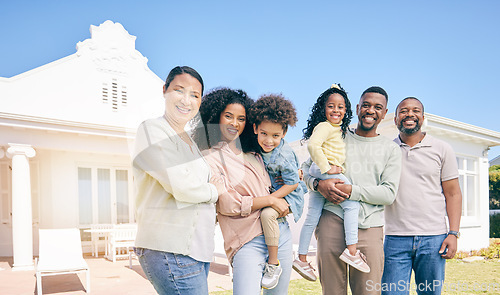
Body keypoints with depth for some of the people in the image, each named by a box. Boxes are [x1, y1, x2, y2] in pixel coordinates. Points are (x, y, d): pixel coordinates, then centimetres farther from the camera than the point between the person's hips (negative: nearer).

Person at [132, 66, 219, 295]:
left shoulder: (188, 141, 19)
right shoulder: (151, 129, -8)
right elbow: (181, 186, -18)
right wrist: (213, 192, 0)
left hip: (196, 249, 9)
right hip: (171, 252, -9)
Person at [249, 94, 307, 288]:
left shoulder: (284, 156, -26)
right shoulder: (258, 147, -9)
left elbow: (292, 183, -20)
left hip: (289, 195, -8)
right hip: (270, 191, 9)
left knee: (267, 213, -31)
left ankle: (274, 264, -17)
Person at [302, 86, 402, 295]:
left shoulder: (391, 149, 11)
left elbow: (389, 193, 1)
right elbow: (307, 167, 15)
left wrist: (351, 191, -11)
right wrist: (318, 184, -7)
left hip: (369, 227, 0)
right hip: (332, 220, 0)